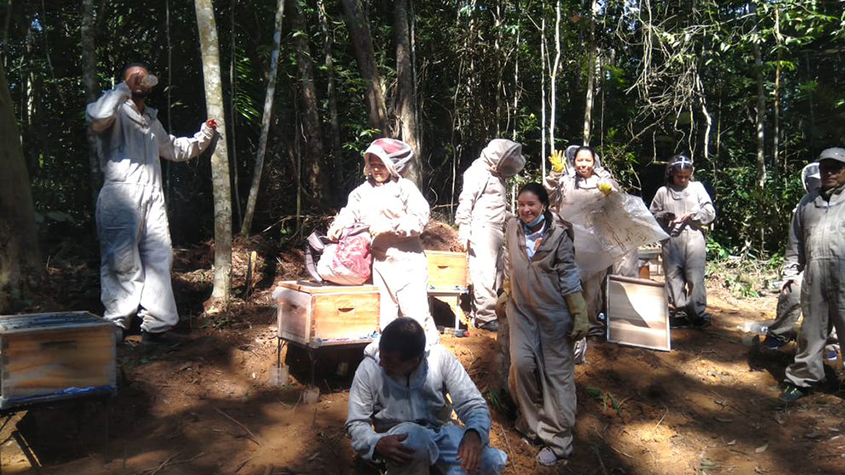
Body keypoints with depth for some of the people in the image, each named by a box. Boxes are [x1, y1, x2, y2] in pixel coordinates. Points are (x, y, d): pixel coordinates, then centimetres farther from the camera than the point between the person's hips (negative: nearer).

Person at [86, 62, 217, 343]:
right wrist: (124, 89, -12)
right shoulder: (116, 114, 5)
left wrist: (204, 135, 32)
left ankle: (156, 324, 3)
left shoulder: (151, 122, 29)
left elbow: (175, 149, 42)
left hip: (152, 200, 7)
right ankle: (116, 326, 0)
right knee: (122, 262, -7)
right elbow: (96, 116, -20)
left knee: (159, 260, 0)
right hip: (120, 199, -7)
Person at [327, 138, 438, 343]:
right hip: (379, 259, 5)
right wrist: (338, 225, -15)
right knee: (383, 313, 11)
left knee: (414, 310, -5)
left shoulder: (405, 187, -4)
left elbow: (420, 219, -11)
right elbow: (351, 211, 5)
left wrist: (390, 226, -17)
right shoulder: (364, 189, 12)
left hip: (406, 259, -5)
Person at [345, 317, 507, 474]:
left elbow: (473, 404, -15)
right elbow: (356, 423, -8)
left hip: (440, 431, 1)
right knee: (414, 438, -38)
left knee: (491, 462, -25)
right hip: (398, 437, 0)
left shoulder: (440, 358, -16)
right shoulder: (368, 369, -16)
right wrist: (378, 443, -31)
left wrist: (474, 434, -38)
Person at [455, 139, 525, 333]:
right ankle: (485, 316, -4)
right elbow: (465, 202, -13)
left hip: (498, 231, 9)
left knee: (496, 272, 8)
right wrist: (464, 232, -17)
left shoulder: (497, 174, 19)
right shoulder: (478, 172, -7)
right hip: (483, 230, -9)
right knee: (485, 273, -8)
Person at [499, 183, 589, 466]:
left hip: (554, 312, -3)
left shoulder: (559, 234, -12)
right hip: (521, 309, 3)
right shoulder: (512, 227, 0)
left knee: (557, 372, 2)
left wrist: (580, 316, -11)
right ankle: (531, 423, 17)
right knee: (522, 363, -5)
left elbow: (569, 277, -10)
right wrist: (506, 293, 21)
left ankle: (557, 440, 8)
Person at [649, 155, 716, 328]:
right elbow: (652, 215, 11)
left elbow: (710, 213, 7)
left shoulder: (697, 187, 8)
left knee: (695, 278, -4)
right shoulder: (663, 191, 8)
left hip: (694, 238, -1)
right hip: (670, 240, 1)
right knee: (673, 276, 4)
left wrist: (693, 214, -9)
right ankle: (680, 312, 14)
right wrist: (664, 216, -8)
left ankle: (698, 313, 7)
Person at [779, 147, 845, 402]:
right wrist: (790, 271, 13)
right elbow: (796, 240, 19)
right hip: (814, 276, 4)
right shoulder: (808, 201, 16)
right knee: (811, 329, 11)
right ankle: (802, 379, 20)